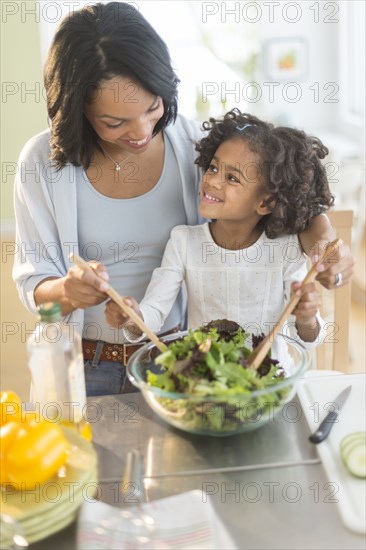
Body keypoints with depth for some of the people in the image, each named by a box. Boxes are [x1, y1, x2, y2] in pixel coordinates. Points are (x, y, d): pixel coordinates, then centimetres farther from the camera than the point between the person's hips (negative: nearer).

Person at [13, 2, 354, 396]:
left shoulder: (194, 143, -11)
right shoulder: (42, 161, -12)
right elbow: (34, 286, -8)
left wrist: (322, 236, -25)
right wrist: (66, 291, -32)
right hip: (87, 367, 0)